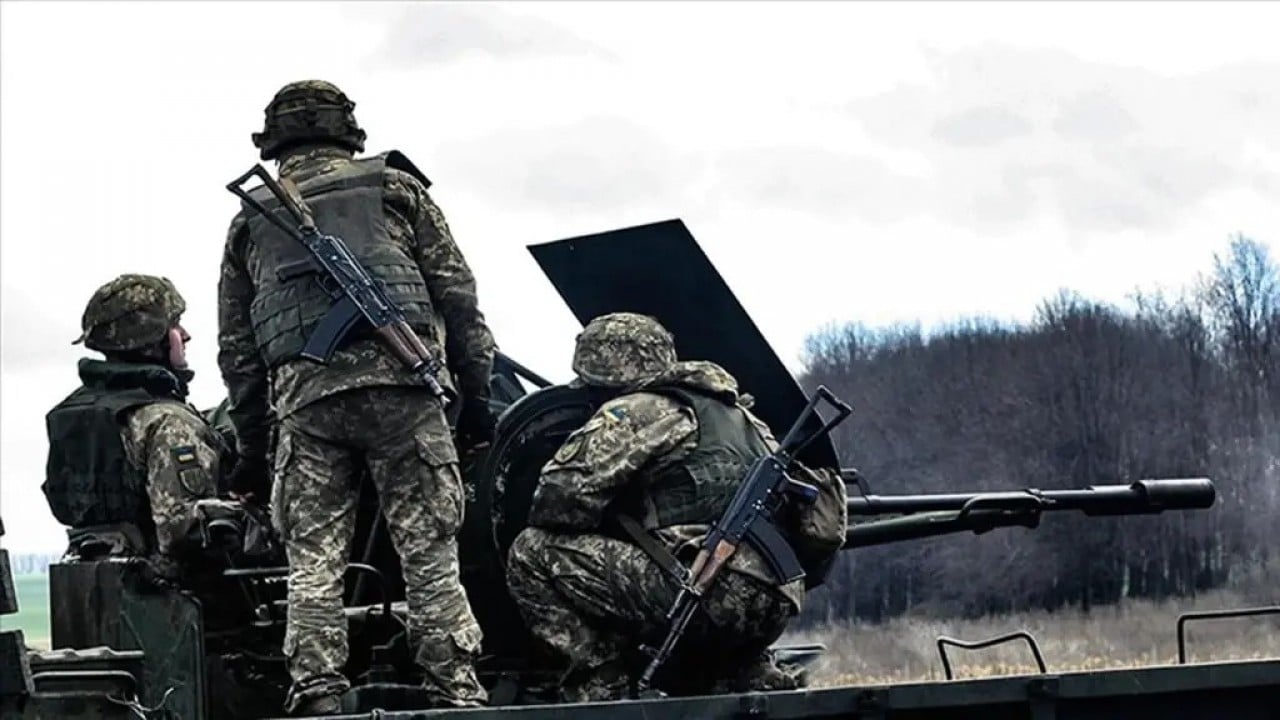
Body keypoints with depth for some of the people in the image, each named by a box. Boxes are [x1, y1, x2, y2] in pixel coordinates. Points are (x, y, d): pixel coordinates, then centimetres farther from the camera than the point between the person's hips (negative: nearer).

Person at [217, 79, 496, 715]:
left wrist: (251, 446, 22)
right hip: (397, 380, -2)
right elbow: (457, 294, 10)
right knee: (428, 552, -1)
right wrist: (475, 393, 11)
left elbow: (236, 348, 20)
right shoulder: (396, 188, 17)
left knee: (312, 562, 4)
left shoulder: (250, 221, 22)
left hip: (301, 395, 2)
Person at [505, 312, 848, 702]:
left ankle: (601, 692, -7)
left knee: (533, 553, -3)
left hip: (716, 591, -8)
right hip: (773, 610, 8)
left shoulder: (637, 411, 4)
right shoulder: (735, 412, 27)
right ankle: (756, 680, 15)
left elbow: (561, 498, -6)